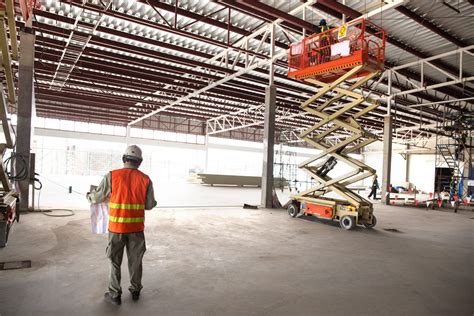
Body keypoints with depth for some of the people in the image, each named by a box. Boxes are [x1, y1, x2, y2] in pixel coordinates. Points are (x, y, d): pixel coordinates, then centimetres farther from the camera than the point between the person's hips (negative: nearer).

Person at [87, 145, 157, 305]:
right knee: (135, 260, 17)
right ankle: (135, 291, 30)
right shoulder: (145, 179, -6)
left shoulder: (112, 176, -10)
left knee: (115, 261, 14)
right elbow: (149, 205, -2)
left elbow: (98, 197, 0)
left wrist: (89, 196, 23)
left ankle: (115, 295, 24)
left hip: (117, 226, -1)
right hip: (136, 227, 1)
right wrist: (154, 202, 22)